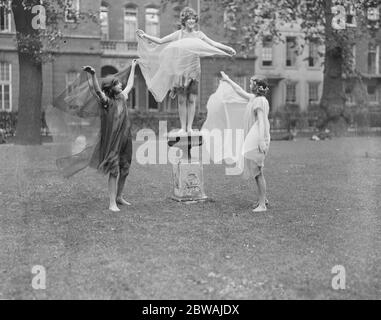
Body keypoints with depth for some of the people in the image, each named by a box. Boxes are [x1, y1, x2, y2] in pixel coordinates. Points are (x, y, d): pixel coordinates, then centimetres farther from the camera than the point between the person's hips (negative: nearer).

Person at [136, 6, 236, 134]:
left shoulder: (199, 34, 7)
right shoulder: (178, 34, 4)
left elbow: (214, 44, 2)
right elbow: (160, 41, 4)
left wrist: (228, 48, -9)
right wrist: (145, 36, -4)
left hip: (194, 69, 1)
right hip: (181, 69, -1)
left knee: (192, 99, -2)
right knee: (181, 99, -1)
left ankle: (189, 127, 5)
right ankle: (183, 127, 6)